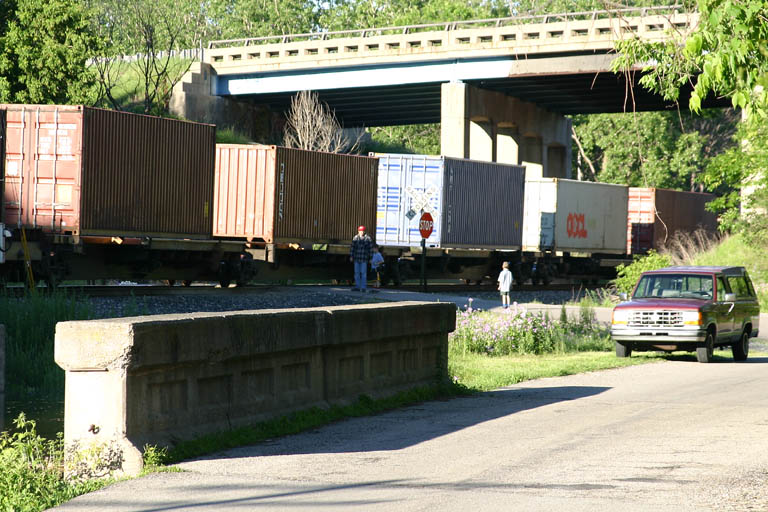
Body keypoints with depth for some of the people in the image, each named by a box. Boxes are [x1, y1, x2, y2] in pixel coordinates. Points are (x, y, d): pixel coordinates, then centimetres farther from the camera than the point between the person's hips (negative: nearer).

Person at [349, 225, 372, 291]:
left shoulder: (368, 238, -1)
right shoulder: (355, 238, 5)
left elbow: (370, 249, 0)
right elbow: (352, 247, 6)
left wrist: (370, 258, -2)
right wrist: (351, 256, 1)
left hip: (364, 259, -3)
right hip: (356, 258, 3)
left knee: (363, 273, -4)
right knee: (357, 273, 7)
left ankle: (363, 288, -1)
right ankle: (357, 287, 13)